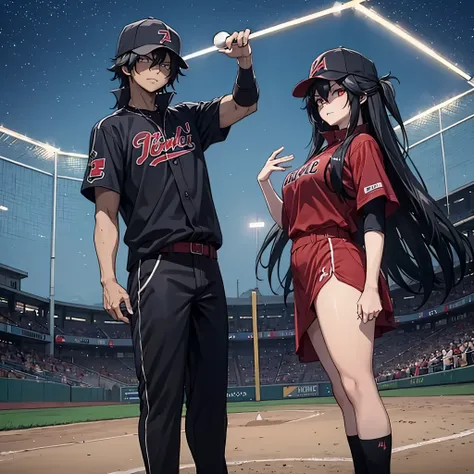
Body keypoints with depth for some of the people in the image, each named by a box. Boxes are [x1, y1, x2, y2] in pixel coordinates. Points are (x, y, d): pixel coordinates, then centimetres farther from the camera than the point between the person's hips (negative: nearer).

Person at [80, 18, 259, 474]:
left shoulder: (188, 118, 20)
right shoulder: (113, 129, 6)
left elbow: (244, 104, 9)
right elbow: (106, 211, -3)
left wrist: (244, 62, -12)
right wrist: (108, 280, -14)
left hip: (208, 269, 5)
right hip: (158, 271, -5)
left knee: (211, 391, 9)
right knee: (162, 394, -6)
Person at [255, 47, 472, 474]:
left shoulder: (362, 144, 4)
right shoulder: (316, 158, 26)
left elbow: (374, 221, -8)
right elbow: (290, 222, 25)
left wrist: (371, 286, -19)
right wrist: (265, 184, 11)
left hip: (337, 262, -8)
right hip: (308, 275, 8)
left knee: (356, 384, -18)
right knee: (345, 394, 6)